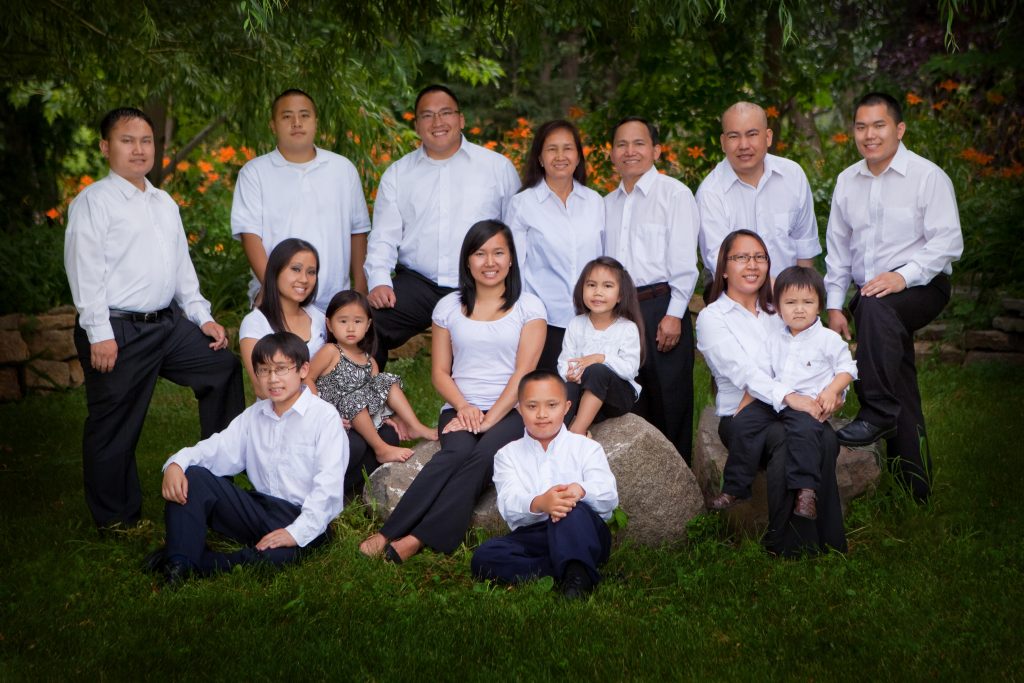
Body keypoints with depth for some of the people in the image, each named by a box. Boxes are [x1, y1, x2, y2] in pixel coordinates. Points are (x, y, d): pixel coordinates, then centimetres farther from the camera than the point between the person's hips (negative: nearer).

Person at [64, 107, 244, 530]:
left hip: (168, 322, 8)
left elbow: (182, 264, 21)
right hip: (118, 331, -7)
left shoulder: (164, 203, 17)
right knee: (115, 426, 1)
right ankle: (116, 517, 17)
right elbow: (84, 269, -13)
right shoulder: (94, 201, -6)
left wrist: (202, 316, 13)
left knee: (223, 367, 10)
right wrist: (99, 333, -19)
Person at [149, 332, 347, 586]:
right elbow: (219, 448, 7)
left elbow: (328, 486, -15)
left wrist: (297, 532, -24)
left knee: (277, 556, -38)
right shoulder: (254, 415, 17)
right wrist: (177, 463, -15)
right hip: (259, 510, 6)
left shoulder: (325, 416, -6)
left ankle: (196, 564, -21)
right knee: (192, 477, -10)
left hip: (301, 519, -6)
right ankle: (179, 564, -23)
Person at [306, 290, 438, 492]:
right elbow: (308, 379, -10)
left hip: (359, 417, 6)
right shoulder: (330, 352, -7)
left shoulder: (369, 362, 12)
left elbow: (377, 392, 10)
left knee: (387, 380, -1)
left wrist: (392, 418, -5)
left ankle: (415, 427, -5)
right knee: (355, 398, -35)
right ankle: (381, 450, -22)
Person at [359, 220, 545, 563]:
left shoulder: (528, 307, 6)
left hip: (511, 410, -1)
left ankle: (414, 541, -38)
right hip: (460, 408, 1)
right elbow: (440, 372, 10)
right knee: (458, 451, -32)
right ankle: (389, 534, -37)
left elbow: (524, 372, -3)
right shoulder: (449, 307, 12)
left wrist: (489, 418, -14)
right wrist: (464, 407, -10)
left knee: (483, 456, -33)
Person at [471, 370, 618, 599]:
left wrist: (580, 491, -28)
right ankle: (572, 572, -30)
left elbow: (609, 496, -3)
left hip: (581, 535, -2)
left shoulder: (586, 448, 13)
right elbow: (509, 504, -5)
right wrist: (538, 504, -30)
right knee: (484, 556, -27)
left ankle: (575, 578, -47)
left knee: (571, 510, -34)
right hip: (531, 536, 2)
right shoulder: (508, 455, 15)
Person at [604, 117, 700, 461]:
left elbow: (684, 261, -7)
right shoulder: (607, 203, 17)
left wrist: (673, 315, -14)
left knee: (669, 403, -1)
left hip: (661, 307, -5)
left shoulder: (674, 193, -1)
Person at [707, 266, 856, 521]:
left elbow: (846, 368, 5)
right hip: (774, 402, 5)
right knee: (743, 423, -16)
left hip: (809, 403, -4)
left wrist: (831, 391, -12)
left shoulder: (829, 339, 4)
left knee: (803, 428, -36)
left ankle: (806, 490, -34)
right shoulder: (774, 340, 17)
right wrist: (745, 402, 7)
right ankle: (734, 487, -9)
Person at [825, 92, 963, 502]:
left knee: (877, 307, -39)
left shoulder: (928, 177, -5)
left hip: (921, 288, -5)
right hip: (868, 296, 5)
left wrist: (903, 275, -25)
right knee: (902, 399, 5)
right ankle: (915, 494, 12)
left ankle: (876, 414, -34)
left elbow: (948, 242, -11)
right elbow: (837, 250, 16)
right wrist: (834, 306, 10)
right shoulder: (847, 182, 11)